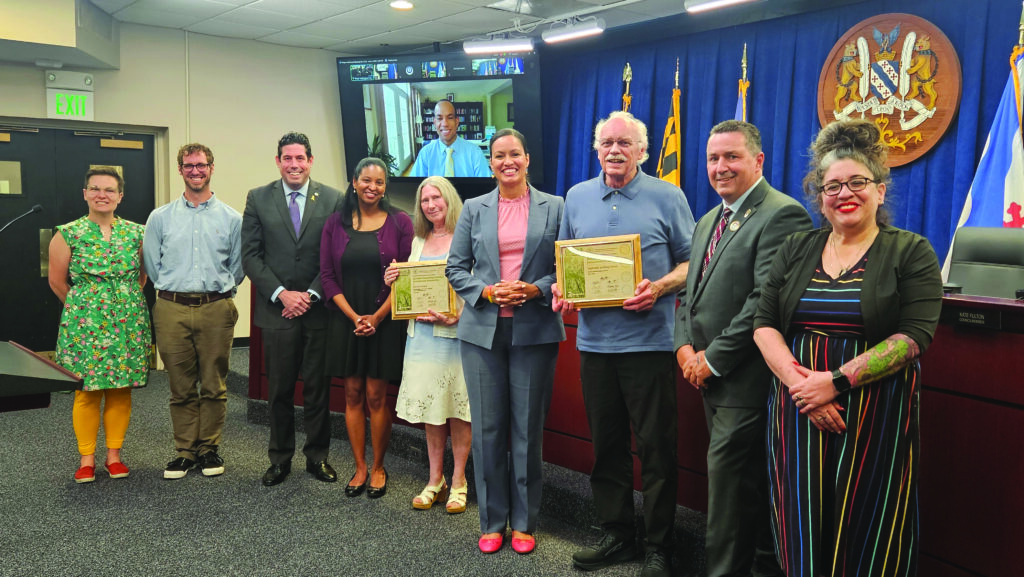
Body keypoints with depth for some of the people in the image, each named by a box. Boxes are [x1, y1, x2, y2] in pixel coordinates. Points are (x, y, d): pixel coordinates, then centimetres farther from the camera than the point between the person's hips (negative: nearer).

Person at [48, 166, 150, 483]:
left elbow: (145, 272, 15)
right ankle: (86, 458, 12)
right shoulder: (69, 234, -3)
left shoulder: (136, 232, 3)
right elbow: (57, 279, 4)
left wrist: (126, 299, 12)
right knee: (87, 390, 0)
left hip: (128, 321, 2)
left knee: (121, 388, 6)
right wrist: (82, 305, 10)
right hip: (85, 323, -2)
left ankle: (114, 455, 17)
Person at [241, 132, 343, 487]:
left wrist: (311, 294, -9)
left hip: (319, 310, 0)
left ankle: (317, 456, 22)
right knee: (279, 391, 8)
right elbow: (250, 255, 1)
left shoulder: (333, 199, 2)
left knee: (318, 389, 8)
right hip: (277, 310, 1)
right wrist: (282, 294, -9)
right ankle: (280, 459, 21)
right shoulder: (258, 199, 5)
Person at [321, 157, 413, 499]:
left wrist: (377, 317, -11)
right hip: (346, 321, 2)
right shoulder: (335, 224, 5)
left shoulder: (399, 223, -1)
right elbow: (327, 276, 2)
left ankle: (378, 467, 16)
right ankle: (360, 468, 18)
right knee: (352, 395, 7)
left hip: (385, 321, -2)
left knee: (376, 396, 1)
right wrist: (354, 316, -9)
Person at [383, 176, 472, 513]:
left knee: (458, 404, -1)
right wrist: (393, 282, 3)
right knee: (430, 404, 9)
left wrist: (458, 314, -22)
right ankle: (435, 479, 19)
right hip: (422, 331, 6)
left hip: (457, 332, -6)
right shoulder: (419, 242, 17)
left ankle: (458, 481, 10)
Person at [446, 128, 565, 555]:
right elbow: (455, 268, 7)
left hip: (534, 331, -1)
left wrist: (536, 289, -13)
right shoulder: (474, 209, 9)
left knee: (528, 428, 5)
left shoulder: (553, 207, 5)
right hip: (483, 330, 1)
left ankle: (524, 522, 19)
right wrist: (486, 292, -10)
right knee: (487, 429, 5)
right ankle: (492, 522, 19)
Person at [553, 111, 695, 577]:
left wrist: (659, 287, -17)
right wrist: (560, 290, -2)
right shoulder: (576, 198, 11)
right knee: (605, 443, 12)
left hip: (649, 341, -4)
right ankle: (617, 535, 26)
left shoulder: (667, 198, 0)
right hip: (594, 340, 4)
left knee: (656, 446, 2)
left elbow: (690, 261, 1)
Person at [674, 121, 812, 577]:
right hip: (712, 382, 9)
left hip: (746, 383, -9)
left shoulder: (782, 215, -13)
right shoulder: (707, 222, 17)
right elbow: (693, 292, 20)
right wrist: (685, 347, 3)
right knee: (751, 488, 18)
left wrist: (713, 359, -16)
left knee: (729, 491, -3)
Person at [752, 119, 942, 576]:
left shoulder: (911, 253, 0)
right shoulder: (796, 250, 10)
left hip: (876, 417, -2)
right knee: (800, 536, 6)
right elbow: (764, 323, 4)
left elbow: (914, 337, -10)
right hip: (797, 415, 3)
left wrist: (837, 380, -18)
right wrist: (798, 381, -12)